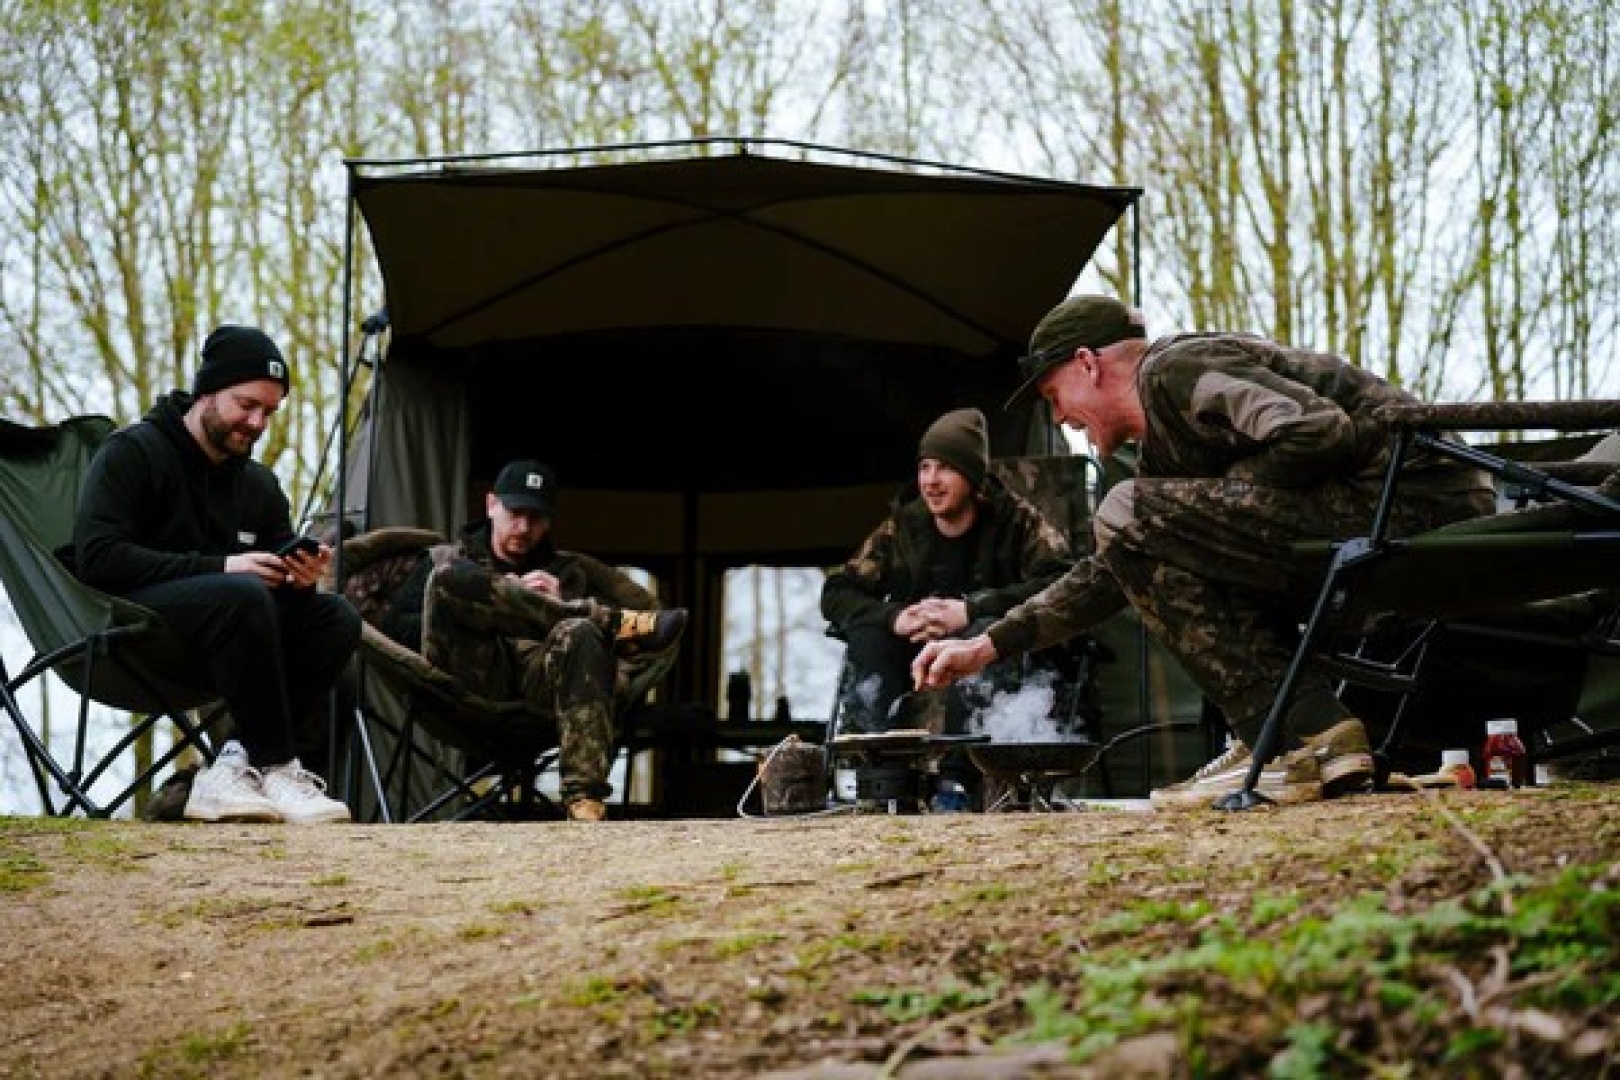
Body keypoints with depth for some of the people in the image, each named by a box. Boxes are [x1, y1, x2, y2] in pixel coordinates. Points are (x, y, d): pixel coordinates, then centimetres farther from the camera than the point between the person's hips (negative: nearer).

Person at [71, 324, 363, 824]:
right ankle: (277, 767, -27)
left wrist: (300, 581, -15)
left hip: (217, 632, 7)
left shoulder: (259, 484, 16)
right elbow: (96, 557, -18)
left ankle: (234, 766, -22)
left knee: (336, 617, -16)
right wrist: (218, 567, -24)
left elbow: (279, 590, 11)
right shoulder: (132, 452, -4)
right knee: (242, 595, -35)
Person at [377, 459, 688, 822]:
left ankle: (584, 805, -43)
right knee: (449, 578, -24)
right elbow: (395, 625, 11)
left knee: (581, 634, -34)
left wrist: (563, 605, 1)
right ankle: (615, 621, -21)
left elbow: (647, 608, 16)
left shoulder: (572, 570, 31)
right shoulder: (444, 558, 29)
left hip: (543, 672, 0)